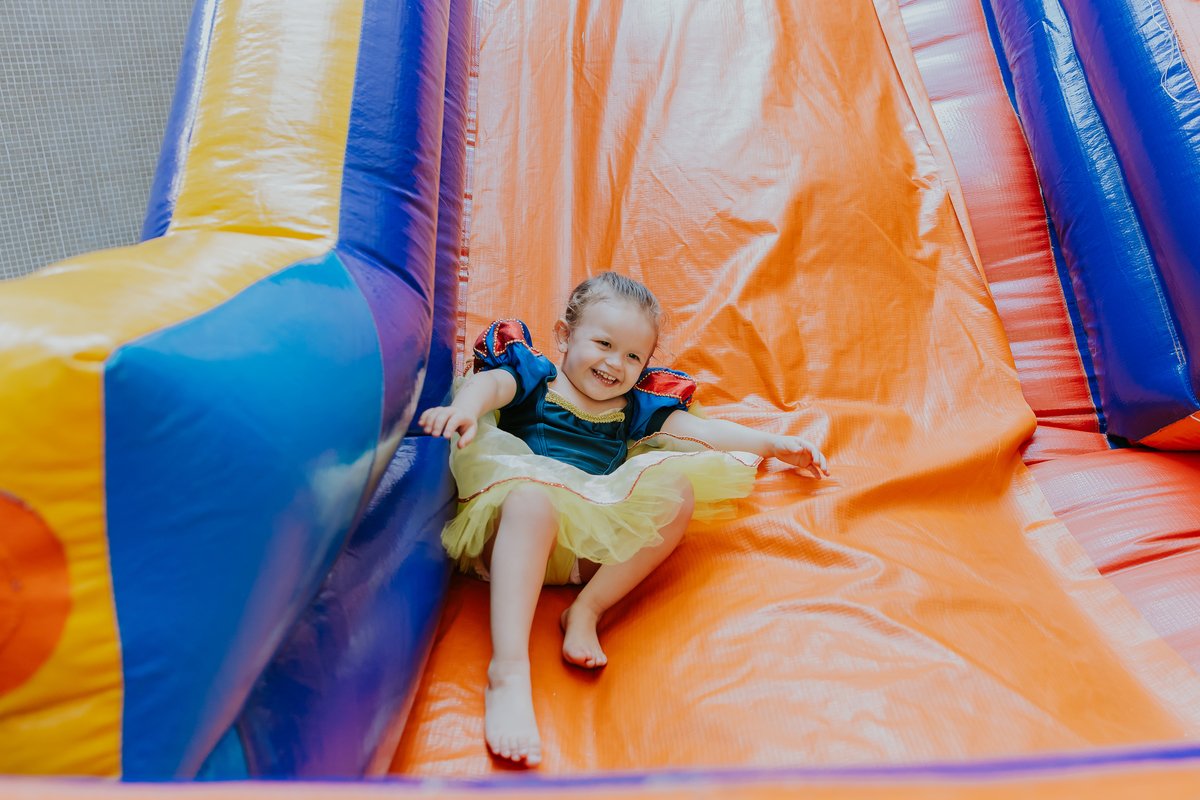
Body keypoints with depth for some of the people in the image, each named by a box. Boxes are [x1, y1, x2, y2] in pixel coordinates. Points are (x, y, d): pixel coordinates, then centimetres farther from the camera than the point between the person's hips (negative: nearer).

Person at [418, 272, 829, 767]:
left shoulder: (633, 407, 23)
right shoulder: (533, 376, 12)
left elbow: (703, 429, 20)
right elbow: (492, 382, -9)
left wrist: (773, 444, 12)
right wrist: (464, 406, -33)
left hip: (599, 543, 4)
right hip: (523, 523, -4)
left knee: (678, 488, -18)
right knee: (533, 494, -40)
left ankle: (587, 610, -21)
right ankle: (508, 670, -47)